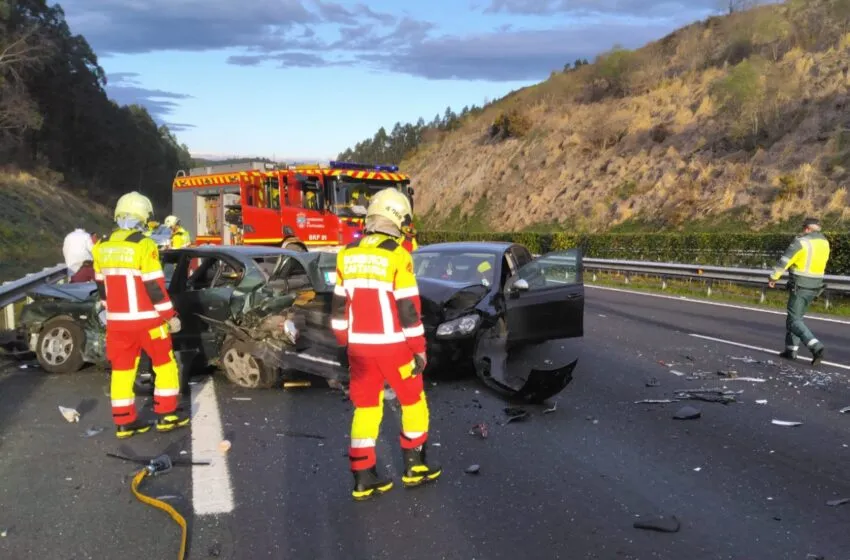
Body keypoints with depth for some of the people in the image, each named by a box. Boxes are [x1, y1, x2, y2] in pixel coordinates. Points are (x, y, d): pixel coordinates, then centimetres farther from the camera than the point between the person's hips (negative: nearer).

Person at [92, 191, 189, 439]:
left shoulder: (102, 247, 6)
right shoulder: (143, 245, -15)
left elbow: (102, 286, 14)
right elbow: (155, 286, -16)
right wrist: (170, 316, -8)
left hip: (117, 321, 6)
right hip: (146, 319, -6)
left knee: (122, 369, 12)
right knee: (164, 363, 9)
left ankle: (124, 422, 15)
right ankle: (166, 415, 12)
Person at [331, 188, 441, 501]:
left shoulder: (348, 254, 4)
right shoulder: (397, 255, -14)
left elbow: (339, 304, 9)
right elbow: (408, 308, -14)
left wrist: (344, 343, 19)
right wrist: (419, 350, -6)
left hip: (359, 345, 5)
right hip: (392, 345, -5)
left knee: (366, 407, 12)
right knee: (413, 401, 14)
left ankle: (363, 480, 14)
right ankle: (414, 468, 24)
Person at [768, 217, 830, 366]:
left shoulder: (801, 242, -15)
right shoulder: (824, 243, 8)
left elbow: (784, 261, -14)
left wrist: (773, 277, -4)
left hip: (799, 287, -7)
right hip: (814, 287, 8)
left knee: (794, 321, -4)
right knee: (795, 317, 19)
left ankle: (817, 347, -20)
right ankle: (791, 350, 20)